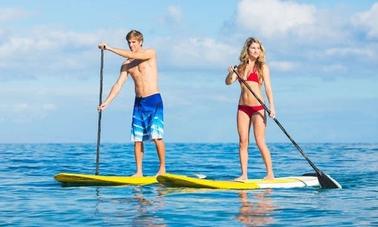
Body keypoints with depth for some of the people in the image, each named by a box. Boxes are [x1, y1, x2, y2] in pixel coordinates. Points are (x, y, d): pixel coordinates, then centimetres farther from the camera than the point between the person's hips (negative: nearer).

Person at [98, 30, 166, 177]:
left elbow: (132, 56, -18)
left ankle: (162, 169, -5)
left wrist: (110, 48, -18)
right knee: (137, 138, 1)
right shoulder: (126, 64, 10)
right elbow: (119, 84, 4)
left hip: (153, 100, -5)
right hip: (138, 102, 5)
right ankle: (139, 172, 4)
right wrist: (106, 102, -8)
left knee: (156, 136, -12)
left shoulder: (150, 53, -2)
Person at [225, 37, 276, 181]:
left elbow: (268, 87, -5)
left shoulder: (262, 67, 1)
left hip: (257, 108, -4)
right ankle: (244, 175, 4)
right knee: (243, 142, 1)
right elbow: (228, 82, 2)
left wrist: (272, 107, -15)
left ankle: (270, 174, 1)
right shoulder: (241, 67, 12)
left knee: (260, 142, -6)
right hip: (242, 108, 4)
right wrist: (231, 73, -20)